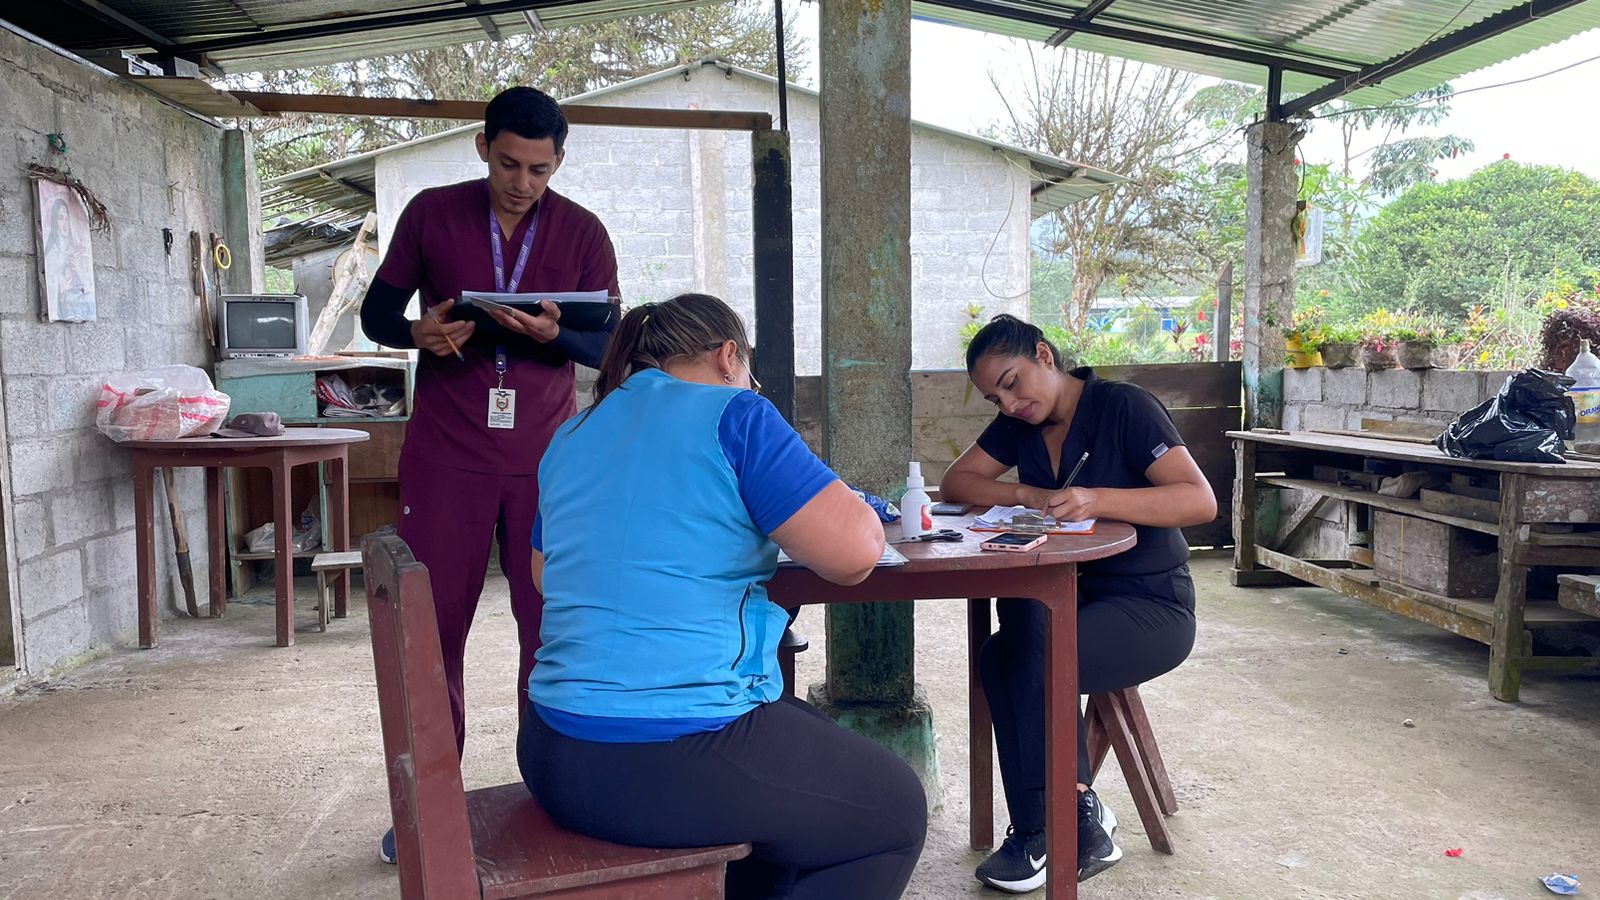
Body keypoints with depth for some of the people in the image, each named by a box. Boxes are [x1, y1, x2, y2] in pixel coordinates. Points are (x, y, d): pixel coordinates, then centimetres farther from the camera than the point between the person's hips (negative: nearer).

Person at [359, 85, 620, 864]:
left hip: (545, 460, 0)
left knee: (553, 630, 1)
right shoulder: (430, 214, 2)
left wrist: (554, 334, -19)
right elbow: (376, 310, 7)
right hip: (445, 457, 0)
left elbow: (610, 345, 3)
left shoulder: (583, 232, 3)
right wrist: (417, 332, -16)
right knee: (431, 631, 4)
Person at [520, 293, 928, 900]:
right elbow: (855, 553, -14)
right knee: (896, 808, 14)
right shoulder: (731, 416, -8)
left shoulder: (571, 438, 13)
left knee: (814, 739, 30)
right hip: (675, 762, -8)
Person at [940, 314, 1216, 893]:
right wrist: (1031, 496, -12)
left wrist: (1097, 499, -34)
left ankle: (1039, 835, -12)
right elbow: (955, 482, 4)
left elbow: (1200, 502, -20)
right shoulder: (1018, 425, 8)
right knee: (1003, 655, -25)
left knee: (1031, 659, -29)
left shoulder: (1125, 407, -12)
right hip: (1072, 596, 6)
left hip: (1151, 606, -6)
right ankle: (1081, 824, -14)